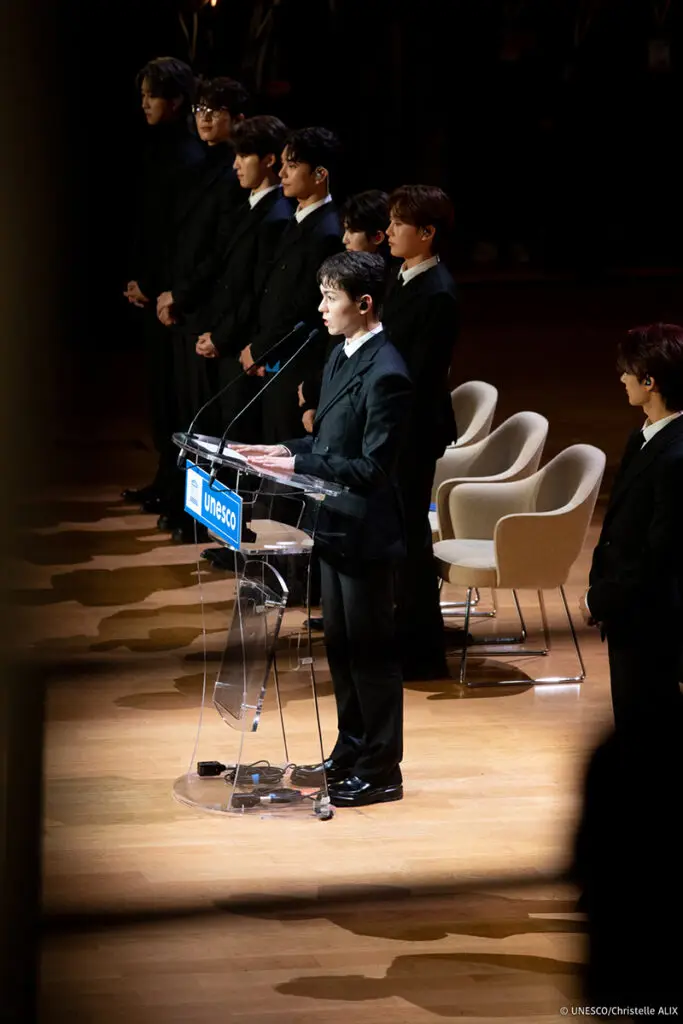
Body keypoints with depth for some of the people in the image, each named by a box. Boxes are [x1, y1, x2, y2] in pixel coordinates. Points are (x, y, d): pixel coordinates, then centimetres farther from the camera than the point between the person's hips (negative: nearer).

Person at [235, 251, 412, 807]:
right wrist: (288, 449, 2)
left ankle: (381, 770, 10)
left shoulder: (385, 374, -22)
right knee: (340, 644, 17)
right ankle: (351, 752, 30)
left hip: (366, 532, -9)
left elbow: (371, 467, -23)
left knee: (370, 648, 0)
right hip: (335, 526, 9)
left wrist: (299, 464, -25)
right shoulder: (341, 356, 8)